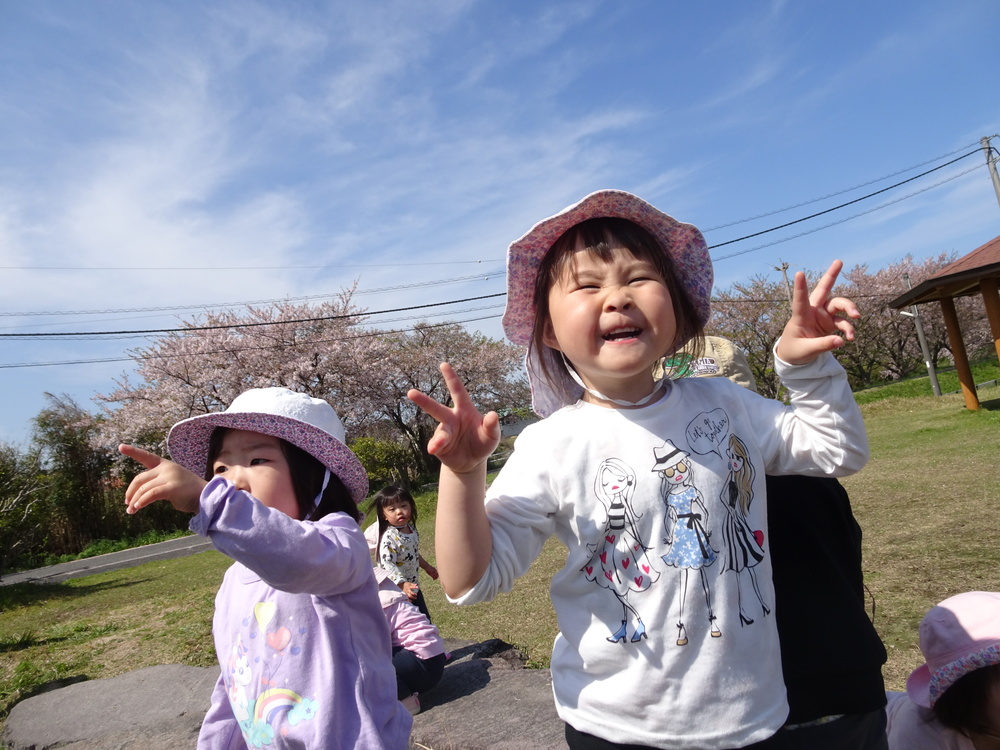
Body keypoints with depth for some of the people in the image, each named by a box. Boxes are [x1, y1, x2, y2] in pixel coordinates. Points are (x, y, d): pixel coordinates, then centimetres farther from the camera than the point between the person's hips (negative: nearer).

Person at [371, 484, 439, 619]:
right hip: (398, 591, -8)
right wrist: (402, 584, -44)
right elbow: (387, 565, -34)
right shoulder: (389, 538, -27)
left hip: (414, 587, 8)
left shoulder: (411, 528, -1)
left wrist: (426, 566, 26)